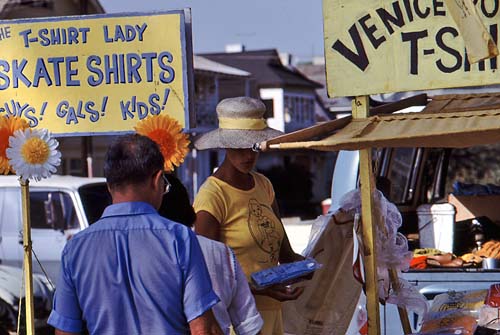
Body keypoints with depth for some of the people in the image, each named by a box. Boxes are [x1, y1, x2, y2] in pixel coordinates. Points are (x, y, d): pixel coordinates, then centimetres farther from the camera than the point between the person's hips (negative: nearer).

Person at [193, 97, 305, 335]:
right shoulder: (212, 196, -11)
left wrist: (300, 263, -7)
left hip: (272, 312, 8)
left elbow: (284, 252, 16)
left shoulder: (263, 186, 14)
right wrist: (259, 288, -24)